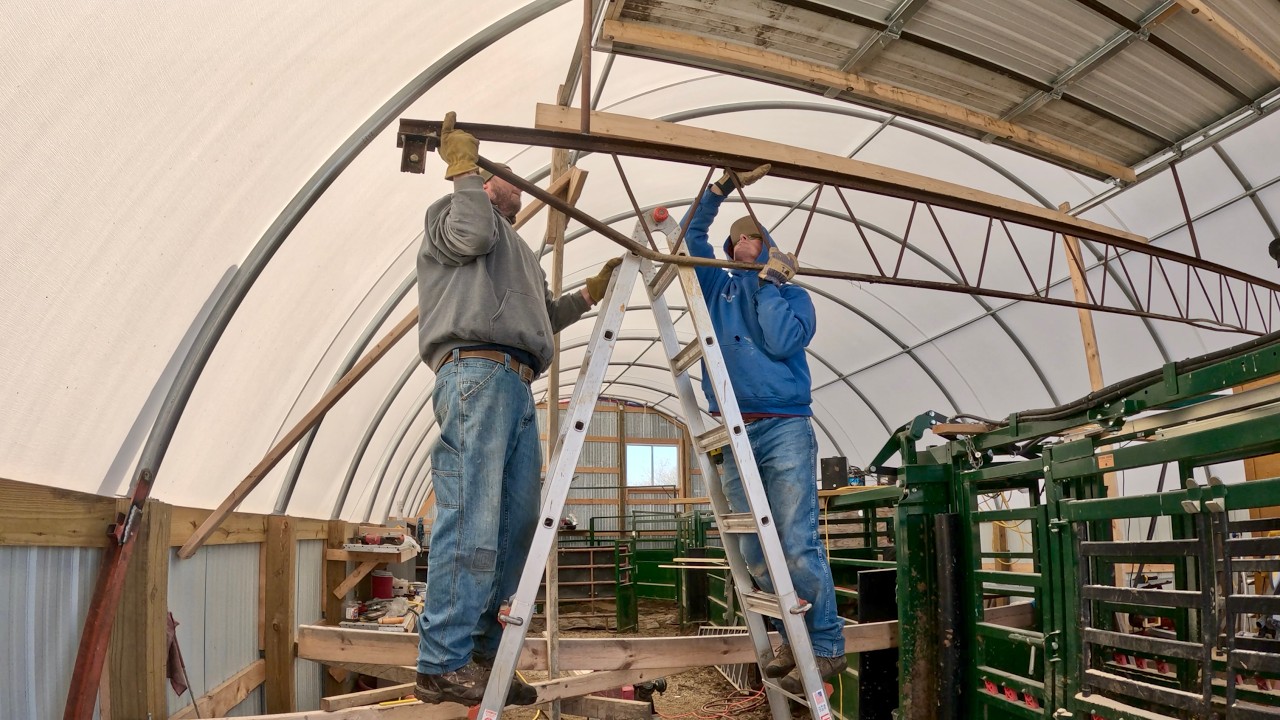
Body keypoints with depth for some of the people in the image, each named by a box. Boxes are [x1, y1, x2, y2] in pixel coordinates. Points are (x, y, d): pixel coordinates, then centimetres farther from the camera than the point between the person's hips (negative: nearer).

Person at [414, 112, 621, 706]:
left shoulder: (516, 250, 38)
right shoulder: (452, 211, 15)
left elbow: (540, 317, 36)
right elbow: (471, 235, -8)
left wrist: (591, 293, 33)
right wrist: (463, 165, 1)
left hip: (516, 387, 9)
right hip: (475, 372, -9)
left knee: (515, 523, 2)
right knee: (470, 521, -15)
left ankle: (482, 655, 7)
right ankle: (442, 665, -13)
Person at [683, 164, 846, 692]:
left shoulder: (793, 296, 8)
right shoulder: (719, 287, 19)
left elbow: (782, 342, -10)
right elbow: (691, 234, 15)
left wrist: (768, 282, -3)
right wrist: (722, 187, 7)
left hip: (785, 429, -4)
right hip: (733, 434, 4)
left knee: (797, 545, -10)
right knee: (754, 550, 5)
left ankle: (827, 646, -1)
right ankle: (793, 642, 15)